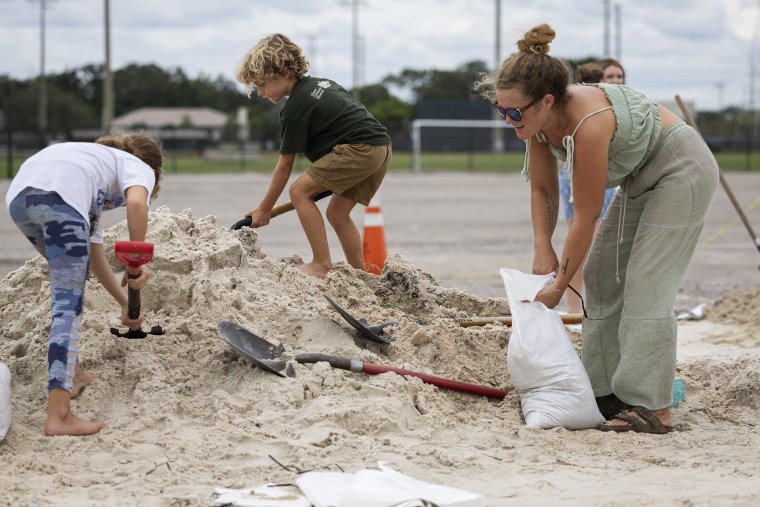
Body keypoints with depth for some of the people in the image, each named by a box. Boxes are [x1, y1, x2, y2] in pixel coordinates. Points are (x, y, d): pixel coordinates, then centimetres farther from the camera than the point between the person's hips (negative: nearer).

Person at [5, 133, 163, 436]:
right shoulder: (140, 167, 24)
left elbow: (95, 259, 44)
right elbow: (136, 203, -4)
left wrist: (126, 303, 50)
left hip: (18, 196, 8)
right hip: (58, 195, -8)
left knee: (71, 279, 30)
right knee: (68, 305, -7)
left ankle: (71, 374, 34)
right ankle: (58, 416, -14)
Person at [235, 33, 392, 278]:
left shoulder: (296, 107, -6)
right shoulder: (321, 82, 20)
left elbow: (284, 166, -4)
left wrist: (264, 209, 5)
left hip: (359, 148, -10)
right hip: (383, 148, 10)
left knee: (299, 191, -8)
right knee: (337, 213, 16)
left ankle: (322, 266, -11)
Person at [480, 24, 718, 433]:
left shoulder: (587, 125, -37)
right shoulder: (540, 119, -13)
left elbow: (586, 218, -29)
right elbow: (542, 189, 0)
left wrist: (559, 285, -20)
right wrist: (542, 250, -13)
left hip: (681, 170, -9)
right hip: (641, 178, 9)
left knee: (645, 287, -16)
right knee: (602, 279, 6)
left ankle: (653, 409, -16)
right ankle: (605, 392, 11)